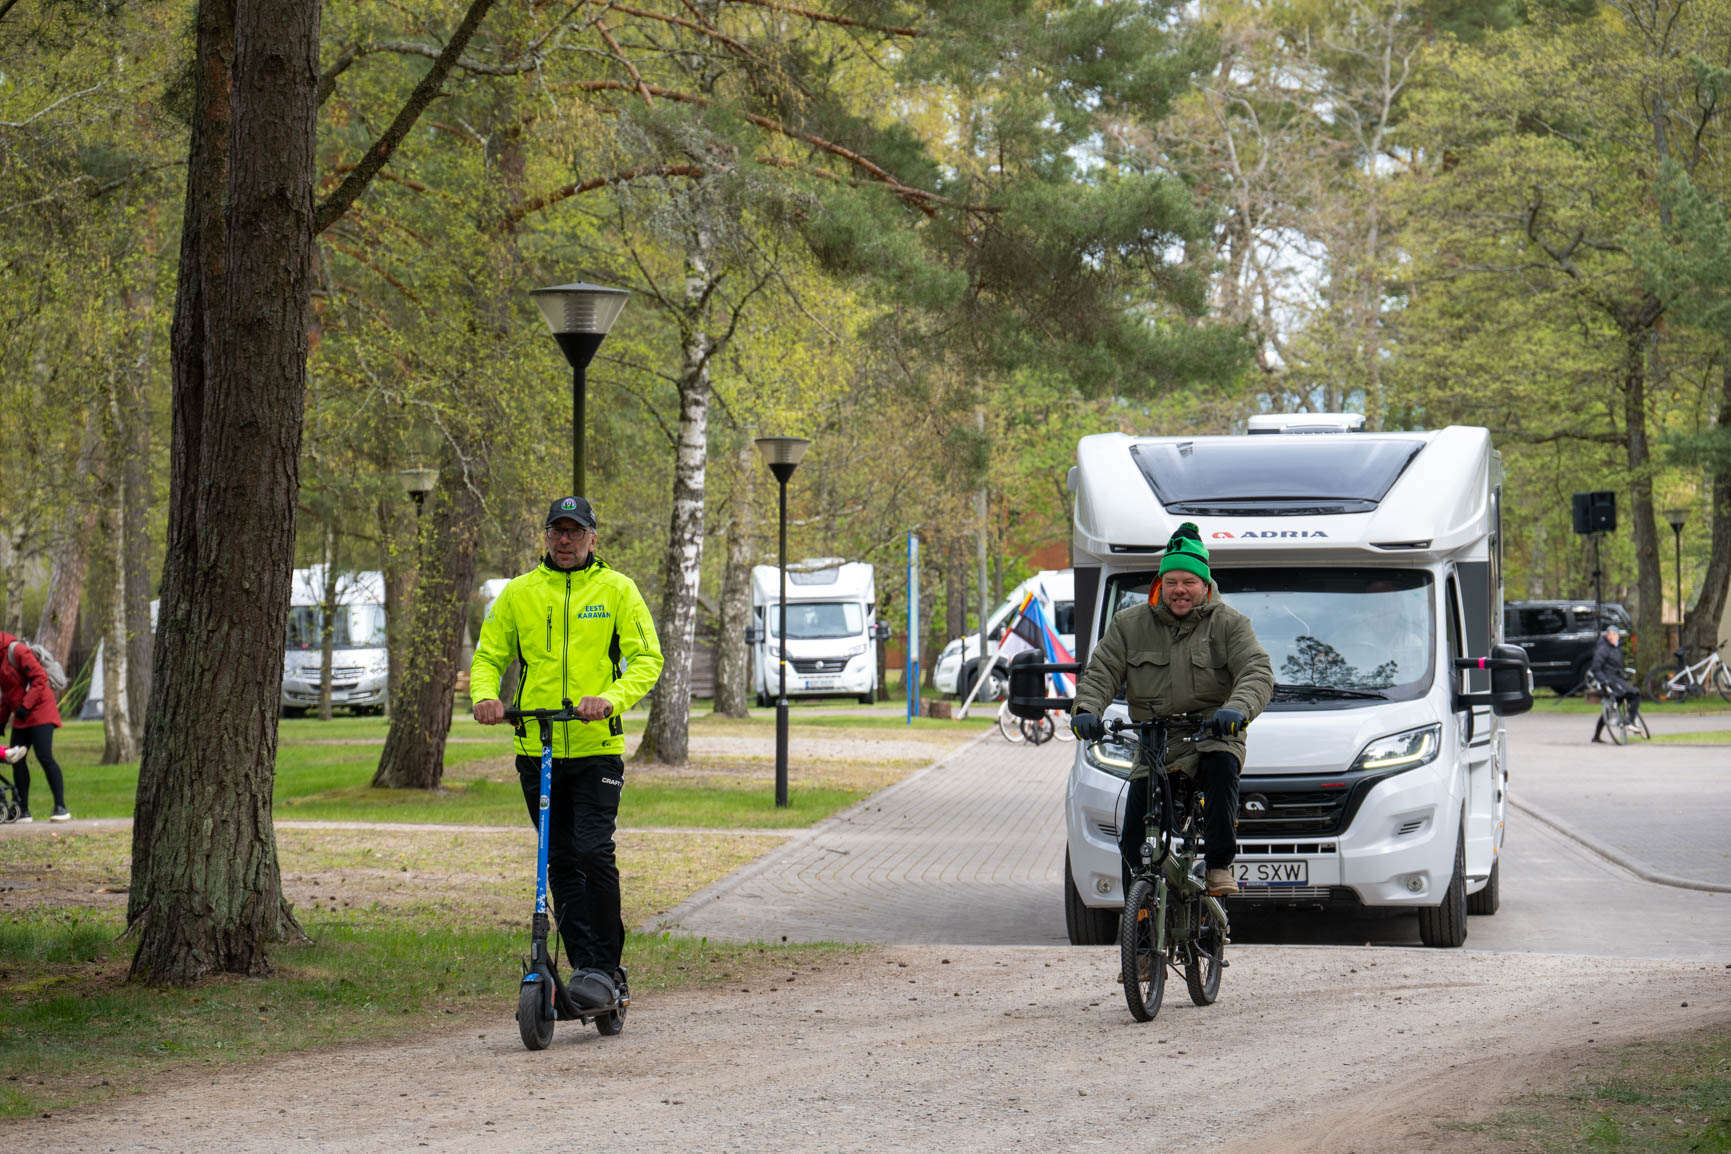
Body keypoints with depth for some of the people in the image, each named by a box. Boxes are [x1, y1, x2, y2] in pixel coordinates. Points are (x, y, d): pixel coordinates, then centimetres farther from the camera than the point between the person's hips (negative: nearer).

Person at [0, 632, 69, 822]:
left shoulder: (17, 651, -12)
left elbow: (40, 677, -19)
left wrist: (25, 706, -23)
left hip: (40, 712, -10)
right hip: (21, 719, 10)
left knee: (44, 757, -15)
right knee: (16, 760, 4)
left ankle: (61, 808, -13)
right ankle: (23, 811, 9)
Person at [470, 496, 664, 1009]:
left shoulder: (616, 589, 3)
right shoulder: (518, 593, 9)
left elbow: (647, 658, -2)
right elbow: (489, 656, 12)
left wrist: (612, 697, -21)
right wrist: (484, 694, -11)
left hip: (597, 747, -3)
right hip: (537, 749, 3)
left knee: (594, 852, -14)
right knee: (561, 861, 5)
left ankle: (606, 967, -6)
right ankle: (583, 965, 13)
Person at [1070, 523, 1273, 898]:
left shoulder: (1229, 624, 1)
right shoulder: (1129, 625, 8)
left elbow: (1258, 672, -12)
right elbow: (1100, 672, 2)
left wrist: (1237, 708, -35)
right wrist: (1087, 709, -22)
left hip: (1211, 739, -2)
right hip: (1153, 750, 2)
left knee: (1221, 764, -38)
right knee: (1133, 843, -8)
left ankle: (1220, 865, -27)